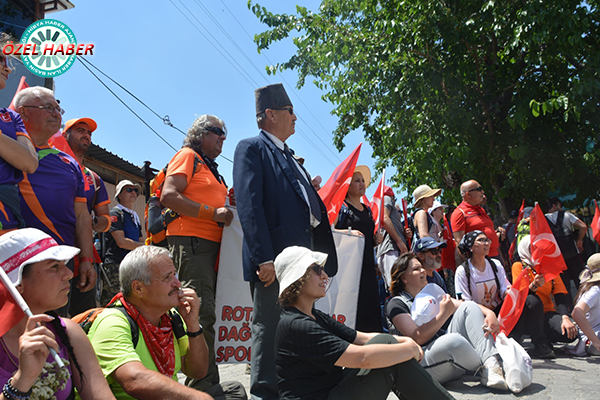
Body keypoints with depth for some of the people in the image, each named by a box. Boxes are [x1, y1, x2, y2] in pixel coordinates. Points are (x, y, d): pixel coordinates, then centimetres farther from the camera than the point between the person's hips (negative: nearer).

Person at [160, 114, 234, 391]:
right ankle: (205, 384, -9)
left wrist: (227, 204, 13)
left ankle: (207, 383, 17)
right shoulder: (188, 156, 0)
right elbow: (168, 196, -13)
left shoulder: (209, 166, 26)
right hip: (190, 240, -9)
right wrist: (212, 212, -17)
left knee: (205, 314, 10)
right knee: (202, 314, -13)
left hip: (211, 243, 9)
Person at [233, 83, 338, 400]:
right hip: (274, 258, -9)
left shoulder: (289, 157, 25)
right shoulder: (251, 148, -2)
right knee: (269, 329, -3)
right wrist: (263, 258, -21)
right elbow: (249, 205, -13)